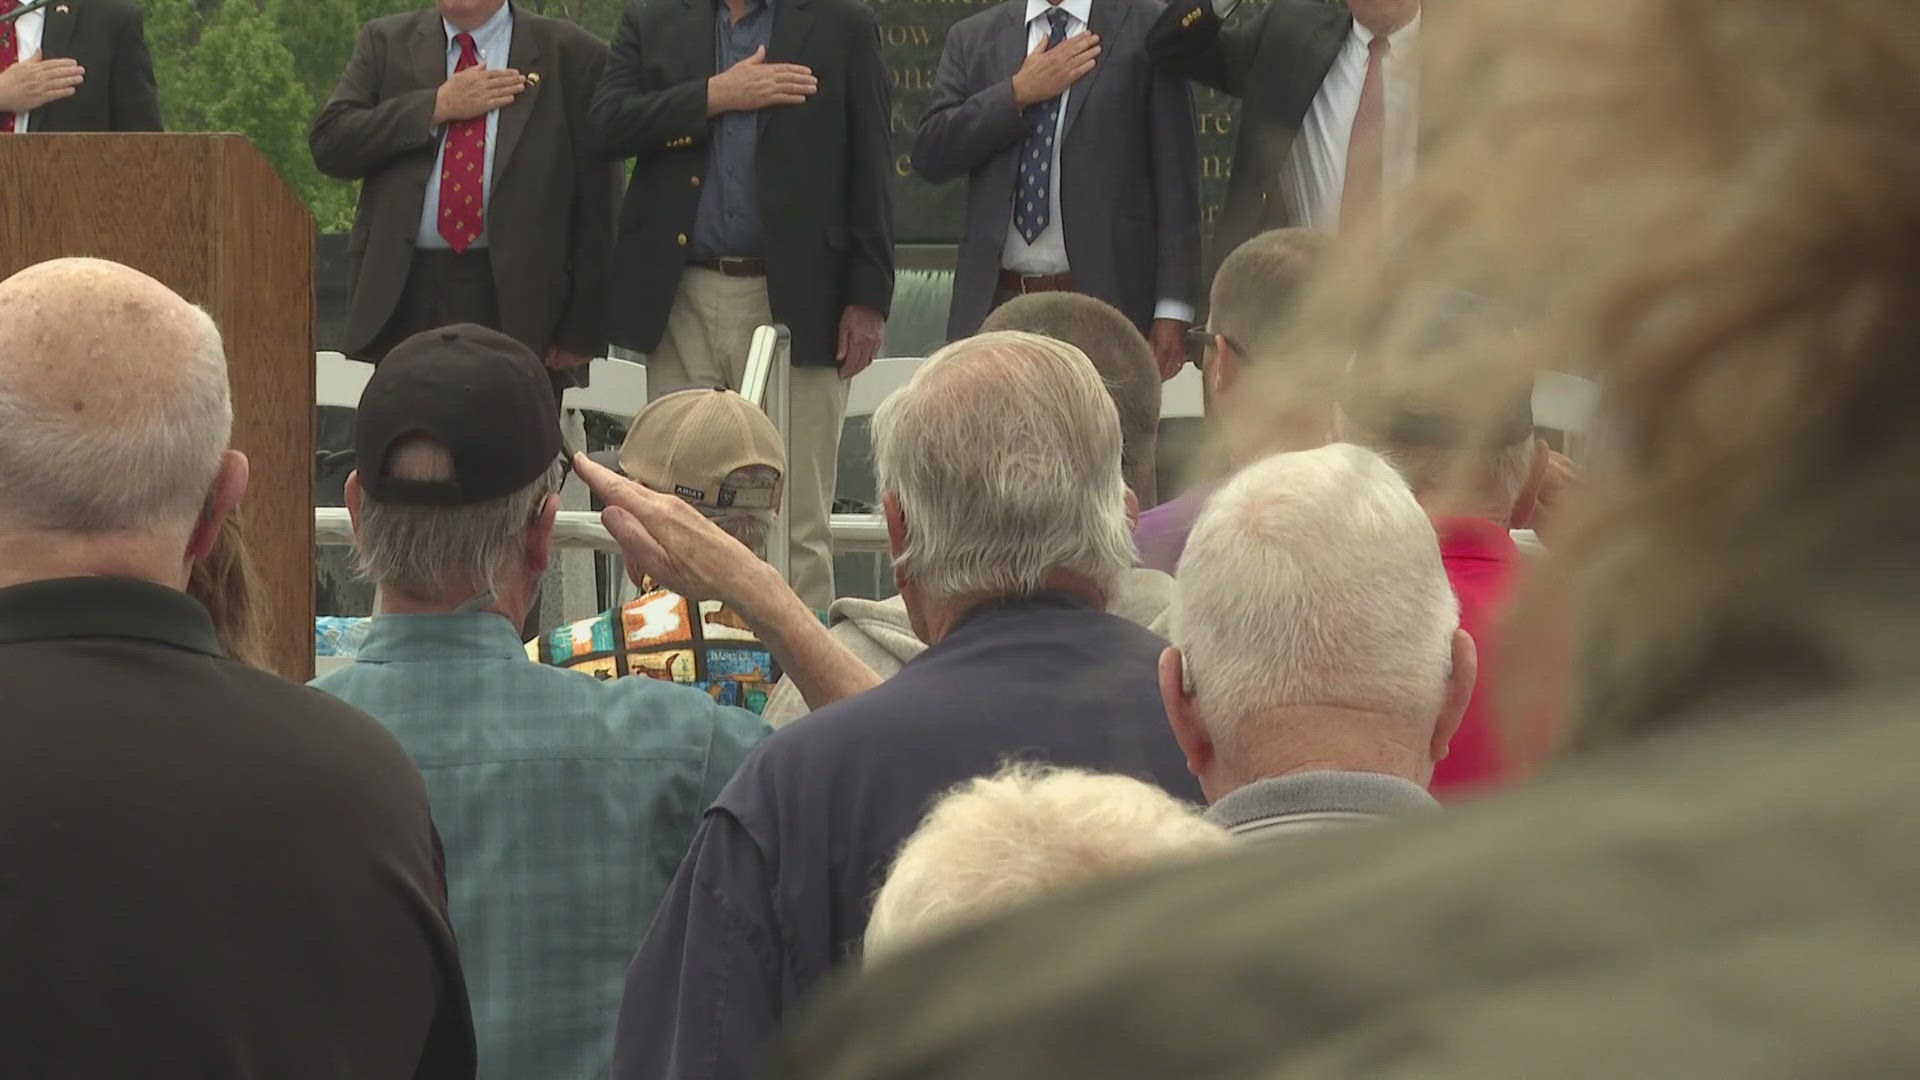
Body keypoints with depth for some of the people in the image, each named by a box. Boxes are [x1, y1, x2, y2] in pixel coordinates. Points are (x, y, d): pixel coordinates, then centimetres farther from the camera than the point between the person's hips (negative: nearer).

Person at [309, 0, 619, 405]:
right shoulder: (386, 43, 13)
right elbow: (329, 143, 2)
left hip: (519, 308, -2)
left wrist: (585, 327, -4)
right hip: (404, 296, 2)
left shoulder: (572, 55, 4)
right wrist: (436, 106, -7)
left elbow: (599, 202, 1)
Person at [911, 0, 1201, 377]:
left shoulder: (1146, 31, 4)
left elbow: (1176, 176, 0)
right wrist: (1018, 93, -6)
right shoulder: (971, 38, 14)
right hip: (995, 301, 3)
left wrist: (1173, 308, -6)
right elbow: (929, 156, 5)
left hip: (1105, 298, -3)